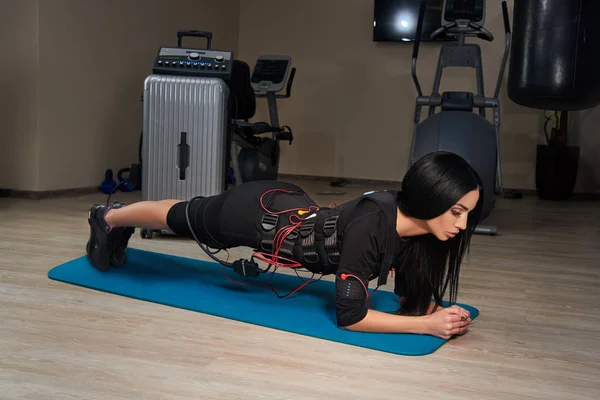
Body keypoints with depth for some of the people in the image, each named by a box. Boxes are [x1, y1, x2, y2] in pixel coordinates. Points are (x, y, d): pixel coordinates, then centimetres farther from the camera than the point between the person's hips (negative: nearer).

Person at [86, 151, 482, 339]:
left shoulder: (413, 219, -15)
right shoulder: (369, 228, -39)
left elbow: (411, 293, -3)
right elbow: (350, 315, -34)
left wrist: (439, 309, -23)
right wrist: (427, 324, -37)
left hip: (289, 208, 6)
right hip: (258, 216, -6)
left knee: (184, 215, 31)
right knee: (177, 217, 24)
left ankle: (119, 224, 60)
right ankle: (107, 217, 55)